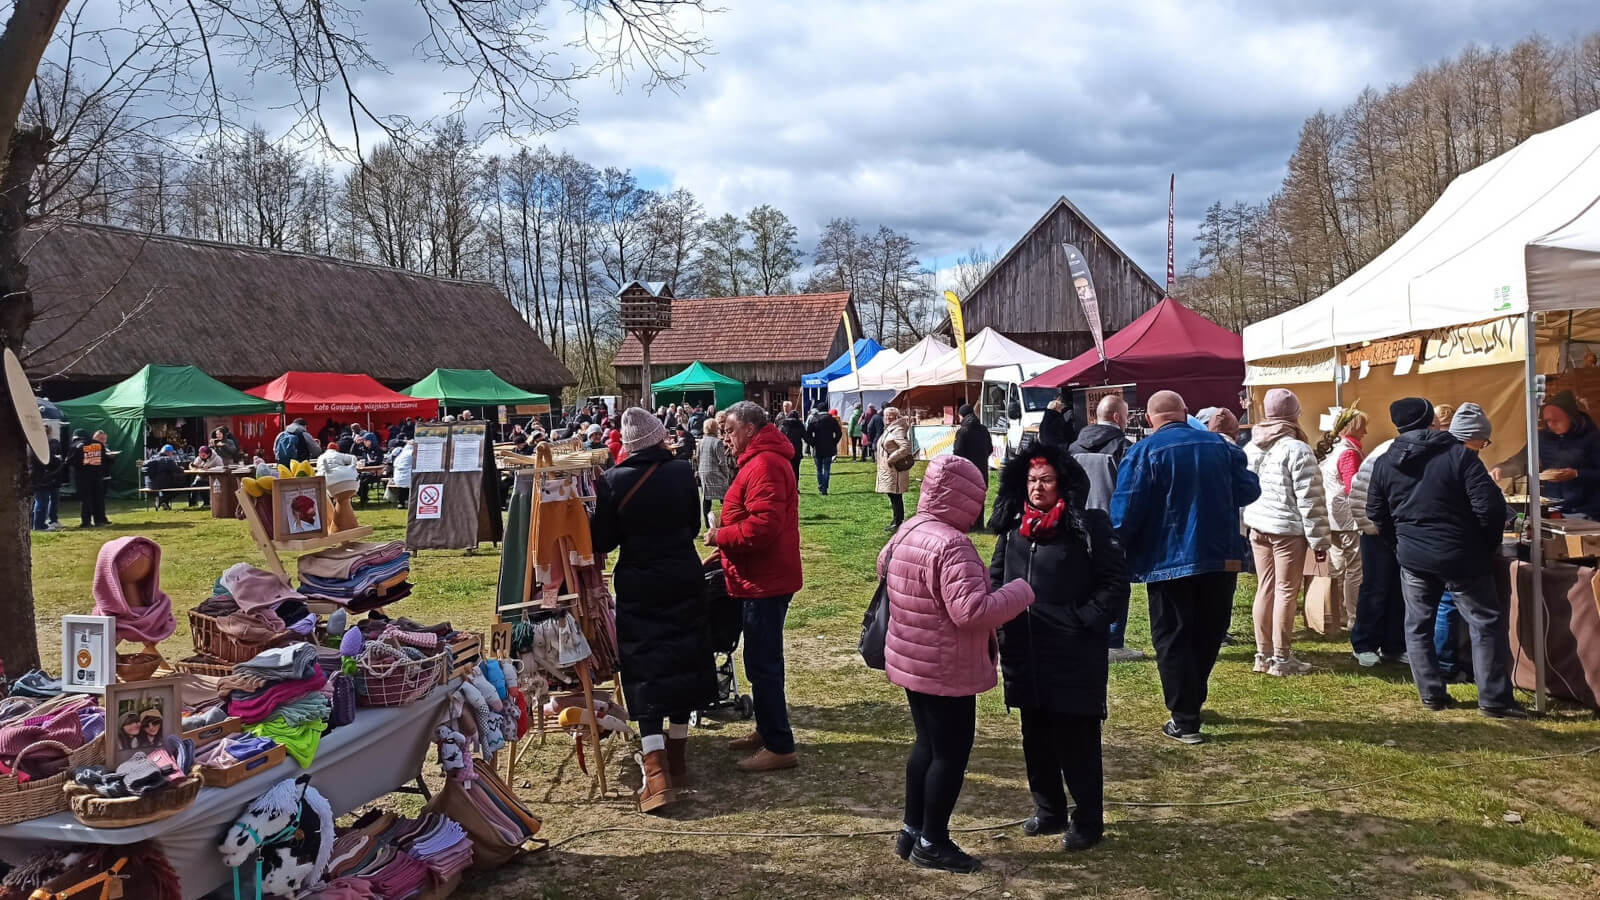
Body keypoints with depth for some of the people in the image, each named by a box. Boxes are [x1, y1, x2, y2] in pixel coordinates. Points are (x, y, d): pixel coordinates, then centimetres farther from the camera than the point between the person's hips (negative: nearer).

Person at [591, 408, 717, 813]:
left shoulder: (613, 480, -11)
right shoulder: (682, 471, -6)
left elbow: (603, 540, -5)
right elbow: (694, 525, 6)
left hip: (638, 584, -2)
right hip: (683, 579, 2)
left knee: (644, 669, 1)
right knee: (681, 659, 14)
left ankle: (656, 772, -10)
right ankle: (677, 760, 26)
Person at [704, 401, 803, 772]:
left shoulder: (764, 465, -19)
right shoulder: (761, 460, 16)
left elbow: (764, 524, -28)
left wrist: (720, 536, -15)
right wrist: (725, 537, 9)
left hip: (765, 581, -11)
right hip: (764, 578, 11)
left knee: (762, 664, -5)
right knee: (764, 660, 19)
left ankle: (780, 747, 2)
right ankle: (768, 730, 31)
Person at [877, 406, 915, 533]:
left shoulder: (898, 430, -14)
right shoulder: (888, 430, 17)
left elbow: (905, 447, -26)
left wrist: (891, 459, -23)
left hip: (896, 469, -10)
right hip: (887, 469, 10)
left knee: (895, 495, -6)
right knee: (892, 495, 13)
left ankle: (898, 522, -1)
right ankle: (896, 521, 21)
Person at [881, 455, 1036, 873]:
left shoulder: (907, 532, 4)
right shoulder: (951, 545, -26)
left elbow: (884, 566, 23)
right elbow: (972, 610, -32)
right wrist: (1021, 592, -19)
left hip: (911, 661, 9)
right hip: (946, 670, -9)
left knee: (928, 744, 21)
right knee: (951, 753, 5)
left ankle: (912, 831, 30)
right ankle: (932, 843, 17)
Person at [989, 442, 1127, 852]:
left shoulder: (1088, 526, -10)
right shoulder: (1013, 526, 7)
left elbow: (1114, 584, -8)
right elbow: (997, 577, 17)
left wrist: (1082, 621, -14)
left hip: (1074, 657, -6)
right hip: (1024, 656, 6)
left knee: (1077, 741, 2)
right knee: (1036, 738, 16)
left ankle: (1088, 821, 18)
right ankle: (1049, 810, 33)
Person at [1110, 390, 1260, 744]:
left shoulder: (1143, 452, -10)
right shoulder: (1221, 446, 5)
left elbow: (1125, 511, -15)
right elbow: (1250, 490, 10)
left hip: (1168, 561, -4)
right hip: (1221, 558, 5)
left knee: (1173, 641, 3)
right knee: (1207, 636, 17)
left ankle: (1185, 722, 2)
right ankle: (1190, 703, 26)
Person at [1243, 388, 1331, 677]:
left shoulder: (1250, 448, 8)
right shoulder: (1297, 450, -14)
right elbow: (1310, 500, -14)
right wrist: (1319, 539, -9)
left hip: (1258, 527, 7)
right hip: (1288, 529, -7)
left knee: (1265, 589, 13)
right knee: (1286, 591, 1)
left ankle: (1263, 654, 19)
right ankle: (1281, 658, 6)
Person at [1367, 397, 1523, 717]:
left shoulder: (1385, 463, 2)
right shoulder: (1459, 454, -11)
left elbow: (1376, 514, 9)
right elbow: (1490, 506, -14)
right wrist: (1489, 546, 1)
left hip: (1413, 557, 4)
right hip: (1461, 557, -3)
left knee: (1418, 626, 14)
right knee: (1486, 624, 5)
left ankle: (1432, 694, 16)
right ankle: (1494, 700, 6)